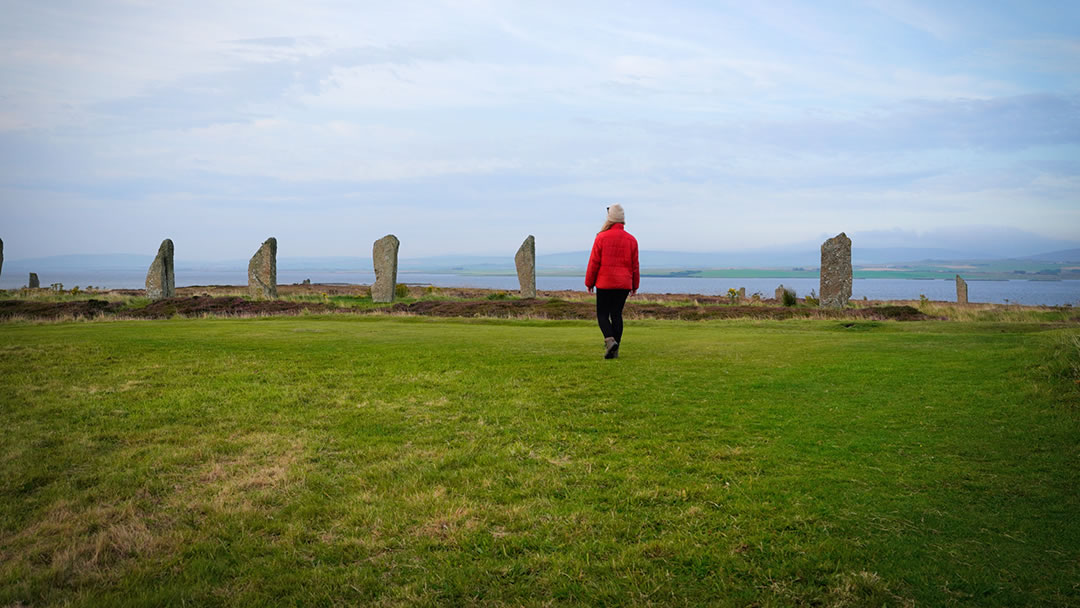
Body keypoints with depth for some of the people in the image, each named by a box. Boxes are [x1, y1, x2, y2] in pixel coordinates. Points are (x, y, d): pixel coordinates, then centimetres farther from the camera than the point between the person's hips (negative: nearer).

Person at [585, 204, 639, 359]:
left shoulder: (601, 237, -7)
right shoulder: (631, 240, 2)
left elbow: (594, 262, -5)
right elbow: (635, 265, 6)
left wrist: (589, 283, 4)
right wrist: (635, 286, 16)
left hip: (604, 283, -3)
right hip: (624, 284, 3)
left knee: (602, 314, 6)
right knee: (617, 314, 9)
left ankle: (610, 340, -19)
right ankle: (615, 350, 7)